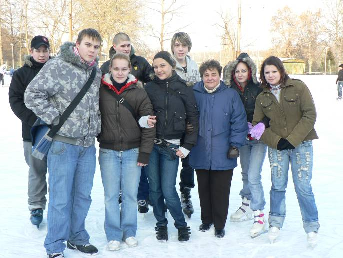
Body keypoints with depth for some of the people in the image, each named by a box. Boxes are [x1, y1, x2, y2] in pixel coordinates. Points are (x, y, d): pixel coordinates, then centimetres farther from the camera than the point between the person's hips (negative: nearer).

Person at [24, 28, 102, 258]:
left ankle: (77, 238, 32)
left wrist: (96, 126, 12)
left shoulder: (97, 72, 10)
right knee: (61, 198, 0)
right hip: (63, 143, -6)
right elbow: (33, 95, -14)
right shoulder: (57, 66, -12)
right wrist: (55, 118, -15)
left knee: (83, 196, 15)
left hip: (88, 145, 6)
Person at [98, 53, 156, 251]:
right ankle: (113, 235, 19)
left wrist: (144, 153, -5)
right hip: (108, 152, 0)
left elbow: (149, 125, -2)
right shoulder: (101, 91, -2)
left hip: (132, 152, 0)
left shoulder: (139, 93, -2)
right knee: (111, 195, 6)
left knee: (130, 194, 8)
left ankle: (129, 232, 25)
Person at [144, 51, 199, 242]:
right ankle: (161, 224, 26)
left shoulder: (183, 89, 1)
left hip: (171, 146, -2)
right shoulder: (150, 87, 5)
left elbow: (194, 119, 2)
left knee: (168, 190, -6)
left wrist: (187, 146, -3)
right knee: (155, 188, 7)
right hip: (151, 144, 2)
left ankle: (182, 225, 16)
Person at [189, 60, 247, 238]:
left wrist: (235, 144, -7)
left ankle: (219, 225, 21)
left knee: (220, 191, 5)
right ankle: (206, 220, 33)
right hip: (200, 155, 2)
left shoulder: (231, 95, -3)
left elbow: (239, 121, -2)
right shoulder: (194, 95, 1)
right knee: (204, 189, 14)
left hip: (223, 155, -2)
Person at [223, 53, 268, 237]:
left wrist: (261, 125, -28)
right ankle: (247, 205, 36)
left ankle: (259, 216, -4)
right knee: (245, 174, 17)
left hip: (259, 139, -4)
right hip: (242, 139, 4)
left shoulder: (259, 90, -12)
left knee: (253, 176, -12)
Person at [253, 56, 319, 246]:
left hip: (301, 144, -2)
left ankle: (312, 227, 15)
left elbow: (310, 115, -8)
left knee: (303, 187, -3)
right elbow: (257, 124, 5)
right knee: (278, 186, 5)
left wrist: (292, 139, -13)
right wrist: (276, 141, -9)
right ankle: (276, 223, 25)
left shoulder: (298, 88, -4)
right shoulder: (262, 98, 5)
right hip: (276, 146, 3)